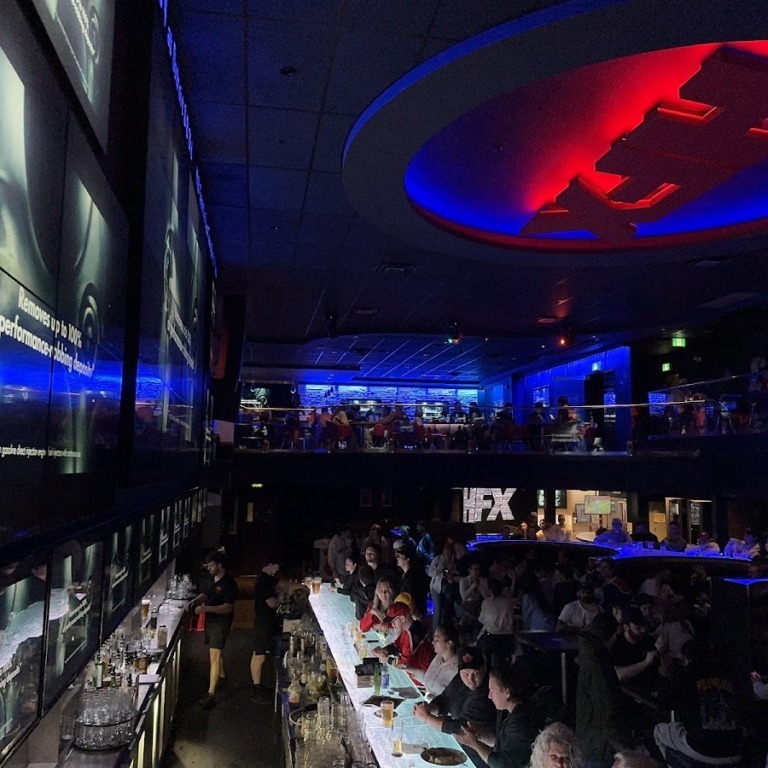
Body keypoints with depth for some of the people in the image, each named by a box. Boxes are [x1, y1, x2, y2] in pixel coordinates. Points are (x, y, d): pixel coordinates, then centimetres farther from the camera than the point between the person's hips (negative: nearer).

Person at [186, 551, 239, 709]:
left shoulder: (229, 583, -21)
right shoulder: (213, 580, 4)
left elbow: (227, 608, -24)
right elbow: (206, 595, 20)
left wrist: (205, 608, -30)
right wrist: (195, 601, 0)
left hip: (221, 623, -9)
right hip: (210, 621, 9)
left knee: (214, 656, -13)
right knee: (215, 652, 25)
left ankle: (211, 694, -13)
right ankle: (221, 675, 47)